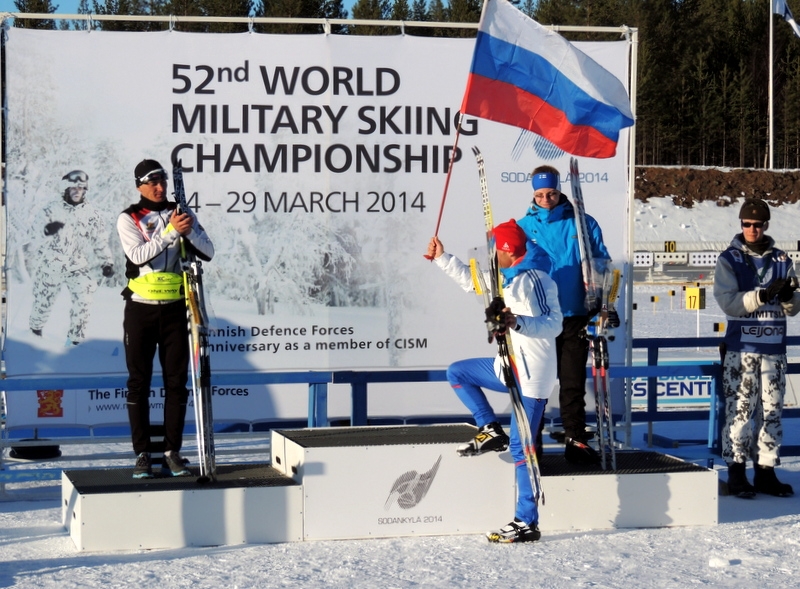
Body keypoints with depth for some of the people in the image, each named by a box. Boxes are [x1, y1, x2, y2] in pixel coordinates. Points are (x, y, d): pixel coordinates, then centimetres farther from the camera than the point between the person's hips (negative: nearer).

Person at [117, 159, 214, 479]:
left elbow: (208, 252, -1)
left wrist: (189, 231, -19)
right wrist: (171, 231, -25)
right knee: (139, 382, 1)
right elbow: (138, 255, -18)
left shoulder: (181, 213, 7)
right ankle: (142, 454, 5)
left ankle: (172, 451, 8)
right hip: (140, 308, -2)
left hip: (174, 308, 2)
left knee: (177, 381, 2)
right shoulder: (128, 219, -1)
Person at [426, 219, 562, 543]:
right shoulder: (507, 279, 12)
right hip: (511, 368, 10)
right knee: (457, 372, 21)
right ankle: (491, 431, 16)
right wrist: (443, 258, 29)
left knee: (520, 447, -11)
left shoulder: (534, 279, -18)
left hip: (532, 375, -10)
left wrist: (518, 322, -41)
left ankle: (527, 524, -8)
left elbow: (553, 323, -26)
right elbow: (472, 281, 29)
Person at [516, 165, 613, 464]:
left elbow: (602, 265, 6)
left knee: (573, 382, 3)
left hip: (574, 317, 0)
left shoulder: (582, 224, 3)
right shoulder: (524, 227, 3)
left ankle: (576, 440, 11)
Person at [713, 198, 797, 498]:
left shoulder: (782, 260, 11)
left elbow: (794, 308, 11)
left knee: (772, 412, 6)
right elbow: (728, 302, -11)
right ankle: (736, 472, 0)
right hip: (741, 348, -4)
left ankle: (766, 471, 13)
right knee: (739, 410, -6)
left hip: (774, 349, 4)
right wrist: (763, 295, -23)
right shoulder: (729, 259, 1)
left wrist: (788, 296, -12)